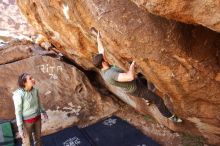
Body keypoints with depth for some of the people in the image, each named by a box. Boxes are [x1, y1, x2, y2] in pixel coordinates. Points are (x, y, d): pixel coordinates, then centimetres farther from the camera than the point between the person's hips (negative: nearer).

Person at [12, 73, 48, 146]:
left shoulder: (35, 90, -9)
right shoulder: (18, 94, -27)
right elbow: (18, 112, -20)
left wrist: (43, 112, 20)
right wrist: (20, 128, -17)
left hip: (37, 118, 6)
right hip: (26, 120, -5)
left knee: (38, 137, 22)